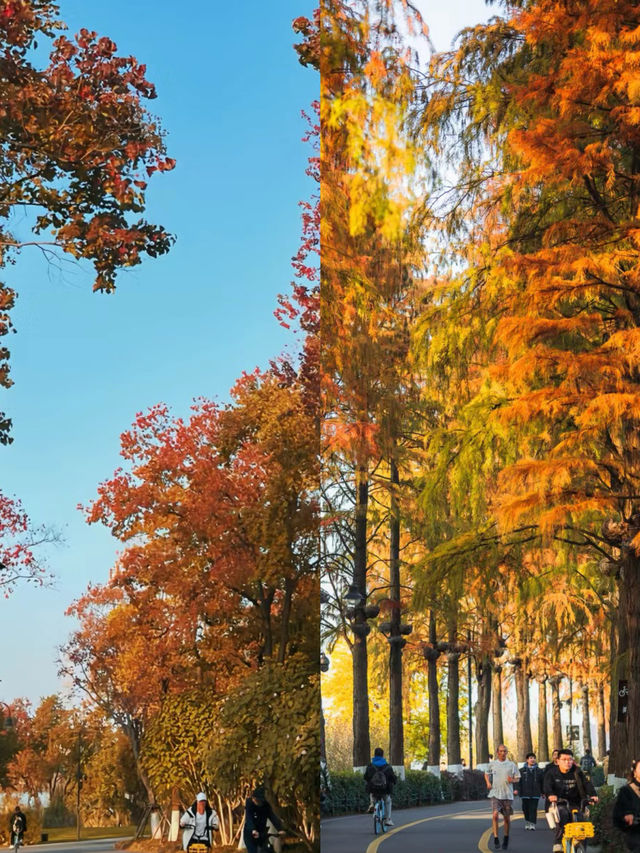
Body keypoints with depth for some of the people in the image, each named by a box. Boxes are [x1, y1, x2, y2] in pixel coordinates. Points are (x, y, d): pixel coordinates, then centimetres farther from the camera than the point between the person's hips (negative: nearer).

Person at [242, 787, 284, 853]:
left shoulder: (266, 805, -6)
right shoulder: (249, 804, -17)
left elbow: (273, 817, -18)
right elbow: (248, 819, -31)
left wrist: (279, 829, -34)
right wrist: (253, 830, -49)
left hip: (262, 834, 4)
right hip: (250, 834, -4)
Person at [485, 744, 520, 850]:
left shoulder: (511, 764, 0)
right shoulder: (492, 764, 4)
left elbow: (517, 778, 6)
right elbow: (487, 773, 22)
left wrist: (512, 780, -16)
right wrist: (488, 782, 4)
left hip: (508, 795, 0)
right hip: (495, 794, 0)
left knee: (507, 818, 9)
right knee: (495, 815, -17)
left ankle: (506, 838, 29)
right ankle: (496, 838, -9)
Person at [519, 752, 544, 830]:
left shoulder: (539, 771, 8)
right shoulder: (522, 770, 6)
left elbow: (542, 782, 12)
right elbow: (518, 781, 7)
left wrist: (543, 792, 10)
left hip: (535, 794, -1)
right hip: (525, 794, 1)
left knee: (533, 809, -8)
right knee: (526, 809, 6)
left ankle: (532, 824, -8)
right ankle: (527, 823, 21)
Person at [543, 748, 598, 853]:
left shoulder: (577, 772, 6)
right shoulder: (552, 773, 2)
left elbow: (586, 783, -7)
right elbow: (547, 785, -14)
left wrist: (592, 794, -28)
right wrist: (550, 795, -37)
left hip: (574, 804, 2)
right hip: (558, 803, -2)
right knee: (562, 814, -33)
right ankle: (557, 844, -25)